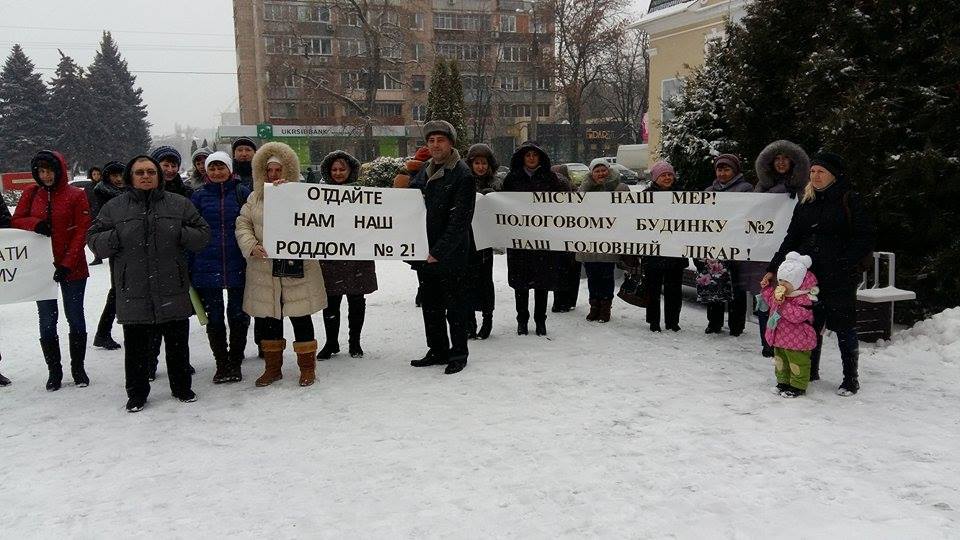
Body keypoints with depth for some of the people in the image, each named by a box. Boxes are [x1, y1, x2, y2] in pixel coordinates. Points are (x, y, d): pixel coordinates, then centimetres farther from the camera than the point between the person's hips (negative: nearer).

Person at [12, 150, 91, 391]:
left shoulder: (76, 195, -7)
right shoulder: (31, 193, 4)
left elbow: (81, 232, -9)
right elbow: (15, 221, 8)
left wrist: (67, 264, -15)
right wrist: (34, 223, -15)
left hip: (72, 268, -3)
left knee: (75, 318, 7)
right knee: (47, 321, 6)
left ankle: (78, 368, 20)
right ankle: (54, 371, 18)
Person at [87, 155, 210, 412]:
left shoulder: (179, 204, 5)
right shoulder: (114, 208, 5)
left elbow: (203, 234, 5)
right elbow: (94, 240, 4)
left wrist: (180, 234, -14)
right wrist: (116, 237, -16)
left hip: (174, 291, 0)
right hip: (133, 293, 0)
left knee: (178, 343, 11)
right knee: (136, 347, 8)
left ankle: (181, 387, 28)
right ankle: (137, 393, 24)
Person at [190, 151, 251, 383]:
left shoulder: (242, 193, 2)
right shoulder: (199, 196, 5)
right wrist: (189, 266, 2)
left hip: (238, 266, -1)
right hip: (207, 266, 1)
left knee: (239, 315, 5)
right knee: (214, 317, 8)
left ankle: (235, 362, 21)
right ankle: (221, 364, 22)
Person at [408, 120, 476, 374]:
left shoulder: (462, 175, -11)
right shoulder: (423, 172, 12)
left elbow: (460, 220, -16)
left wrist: (438, 252, -18)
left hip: (450, 256, -7)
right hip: (424, 254, 7)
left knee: (455, 306, 4)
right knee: (430, 305, 15)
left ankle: (459, 353, 17)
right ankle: (438, 351, 28)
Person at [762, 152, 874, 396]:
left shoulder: (850, 200, -2)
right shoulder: (805, 203, 13)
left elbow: (865, 239, -7)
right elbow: (791, 240, 11)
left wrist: (843, 265, -17)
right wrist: (773, 269, 2)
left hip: (840, 278, -5)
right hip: (808, 275, 5)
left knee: (844, 326, 3)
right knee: (811, 324, 11)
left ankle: (851, 378, 16)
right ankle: (810, 371, 26)